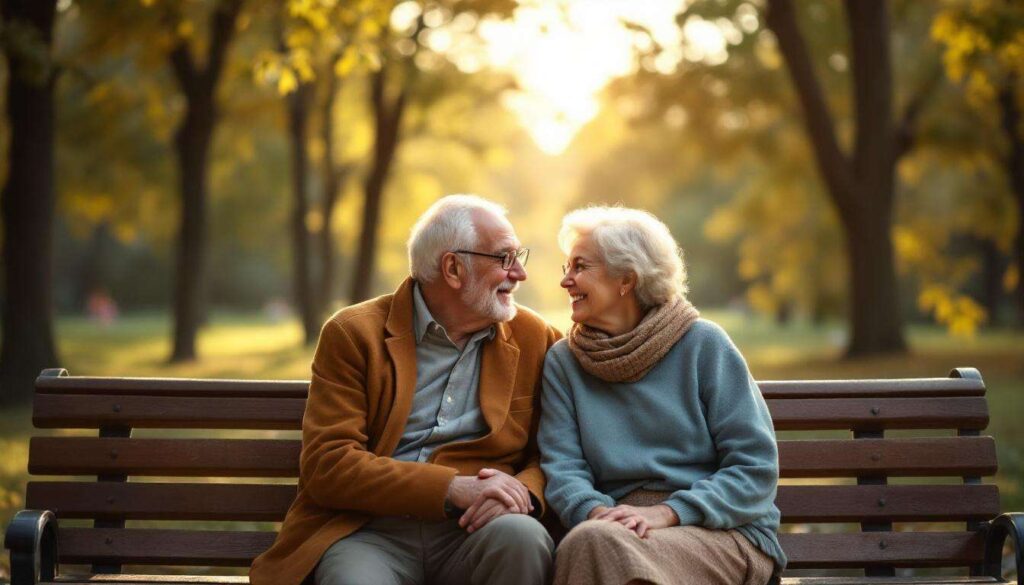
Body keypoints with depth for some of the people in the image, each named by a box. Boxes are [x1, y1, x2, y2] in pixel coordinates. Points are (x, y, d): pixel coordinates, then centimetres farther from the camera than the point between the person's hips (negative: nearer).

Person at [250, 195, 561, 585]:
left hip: (471, 532, 3)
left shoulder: (533, 339, 12)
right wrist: (454, 488, -17)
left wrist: (524, 491, -11)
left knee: (522, 535, -30)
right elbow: (326, 466, -7)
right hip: (370, 533, -3)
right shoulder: (353, 334, 2)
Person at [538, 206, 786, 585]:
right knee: (585, 540, -35)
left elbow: (756, 464, -2)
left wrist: (667, 512, -15)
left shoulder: (703, 344, 3)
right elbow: (563, 466, 4)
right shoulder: (563, 361, 13)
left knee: (597, 542, -33)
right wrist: (597, 511, -18)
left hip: (723, 531, -2)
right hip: (619, 522, 2)